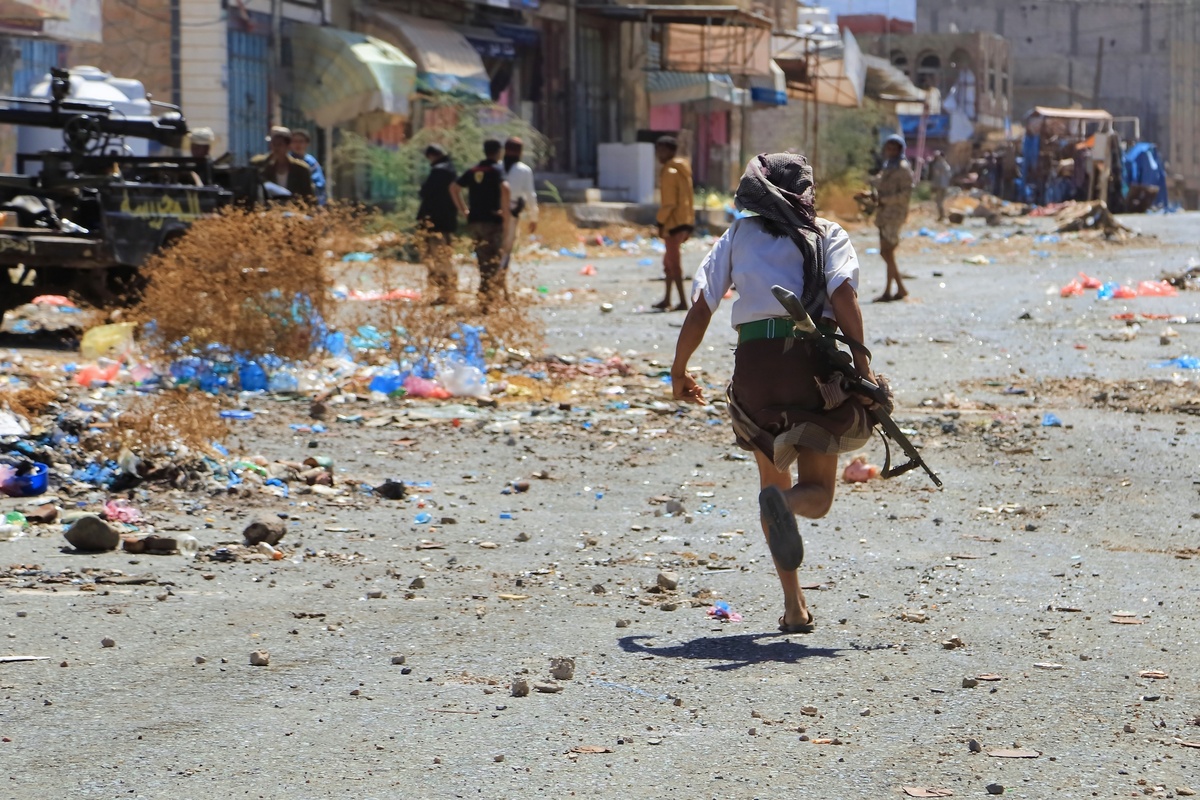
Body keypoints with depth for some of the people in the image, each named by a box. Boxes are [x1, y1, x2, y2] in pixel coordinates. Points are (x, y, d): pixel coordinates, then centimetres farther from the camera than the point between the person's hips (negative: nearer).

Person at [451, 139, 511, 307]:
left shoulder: (473, 171, 12)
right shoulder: (497, 169, -8)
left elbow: (454, 188, 17)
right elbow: (505, 189, -26)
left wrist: (463, 210, 17)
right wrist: (506, 214, -18)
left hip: (474, 221, 6)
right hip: (492, 220, -6)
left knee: (484, 261, 14)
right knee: (493, 262, -3)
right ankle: (486, 300, -10)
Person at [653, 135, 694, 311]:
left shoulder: (670, 172, -15)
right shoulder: (683, 169, 13)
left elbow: (668, 202, -19)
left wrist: (661, 222, -13)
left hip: (674, 223, -9)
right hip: (686, 221, 9)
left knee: (673, 262, -5)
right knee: (670, 261, 18)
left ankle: (683, 301, -7)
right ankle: (667, 299, 23)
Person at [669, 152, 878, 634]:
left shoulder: (738, 236, 16)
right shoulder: (827, 235, 11)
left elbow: (700, 309, 9)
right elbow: (844, 295, -8)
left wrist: (678, 372, 19)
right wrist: (861, 360, -10)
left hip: (754, 362, 2)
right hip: (813, 359, -2)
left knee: (774, 482, 17)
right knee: (817, 494, 9)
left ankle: (794, 607, 4)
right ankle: (784, 504, -31)